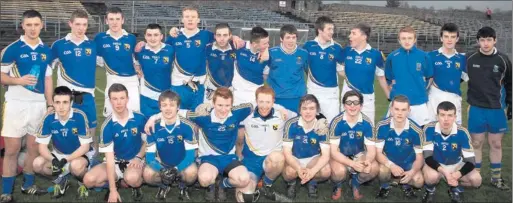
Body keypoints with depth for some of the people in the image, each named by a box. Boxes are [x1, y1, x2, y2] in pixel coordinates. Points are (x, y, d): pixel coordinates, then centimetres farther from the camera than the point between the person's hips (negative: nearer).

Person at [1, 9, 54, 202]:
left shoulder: (46, 51, 8)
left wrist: (50, 104, 10)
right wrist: (18, 80, -23)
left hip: (39, 104, 4)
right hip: (16, 103, -4)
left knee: (34, 147, 10)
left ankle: (28, 185, 25)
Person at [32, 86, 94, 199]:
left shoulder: (80, 116, -24)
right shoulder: (48, 118, -16)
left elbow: (85, 146, -21)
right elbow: (42, 146, -11)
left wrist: (65, 160, -31)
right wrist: (53, 160, -31)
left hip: (80, 154, -4)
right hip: (58, 155, 4)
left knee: (76, 166, -37)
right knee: (37, 164, -20)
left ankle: (84, 181, -2)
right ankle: (62, 179, 6)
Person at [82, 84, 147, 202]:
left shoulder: (139, 119, -12)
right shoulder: (107, 126, -13)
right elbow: (109, 158, -16)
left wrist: (138, 157, -14)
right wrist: (113, 190, -22)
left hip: (134, 161, -2)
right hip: (116, 162, 2)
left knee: (131, 178, -37)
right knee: (89, 180, -22)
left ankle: (136, 185, 0)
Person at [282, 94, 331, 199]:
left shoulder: (322, 126, -18)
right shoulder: (291, 124, -21)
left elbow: (326, 154, -20)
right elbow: (287, 152, -21)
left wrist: (312, 171, -40)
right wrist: (299, 169, -40)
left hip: (313, 158, 1)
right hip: (294, 159, -1)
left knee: (326, 171, -29)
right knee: (290, 172, -34)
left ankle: (312, 182, 7)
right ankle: (291, 182, 5)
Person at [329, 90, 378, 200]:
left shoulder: (367, 123, -15)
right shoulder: (337, 122, -22)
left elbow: (371, 149, -13)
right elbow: (333, 151, -23)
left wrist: (368, 161, -38)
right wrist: (352, 164, -38)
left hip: (358, 154, 3)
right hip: (340, 156, -3)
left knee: (374, 168, -26)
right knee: (339, 170, -35)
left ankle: (356, 183, 8)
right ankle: (337, 186, 4)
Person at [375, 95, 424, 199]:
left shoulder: (416, 131, -16)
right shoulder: (382, 126, -19)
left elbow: (419, 157, -9)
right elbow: (378, 153, -15)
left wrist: (412, 171, -30)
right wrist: (391, 165, -34)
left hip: (408, 164, 1)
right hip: (388, 162, -1)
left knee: (419, 181, -25)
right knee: (382, 170, -34)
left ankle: (405, 184, 13)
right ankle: (385, 187, 3)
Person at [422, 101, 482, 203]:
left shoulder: (462, 132, -22)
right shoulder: (429, 129, -24)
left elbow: (470, 160, -20)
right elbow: (428, 157, -24)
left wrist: (456, 175, -38)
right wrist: (444, 172, -39)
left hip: (456, 165, 2)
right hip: (435, 164, -2)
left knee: (476, 180, -22)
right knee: (432, 176, -36)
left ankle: (455, 188, 9)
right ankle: (430, 189, 0)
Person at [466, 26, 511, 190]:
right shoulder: (469, 59, -4)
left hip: (497, 109, 1)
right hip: (476, 108, -1)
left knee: (496, 143, 9)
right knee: (476, 143, 7)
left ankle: (496, 177, 21)